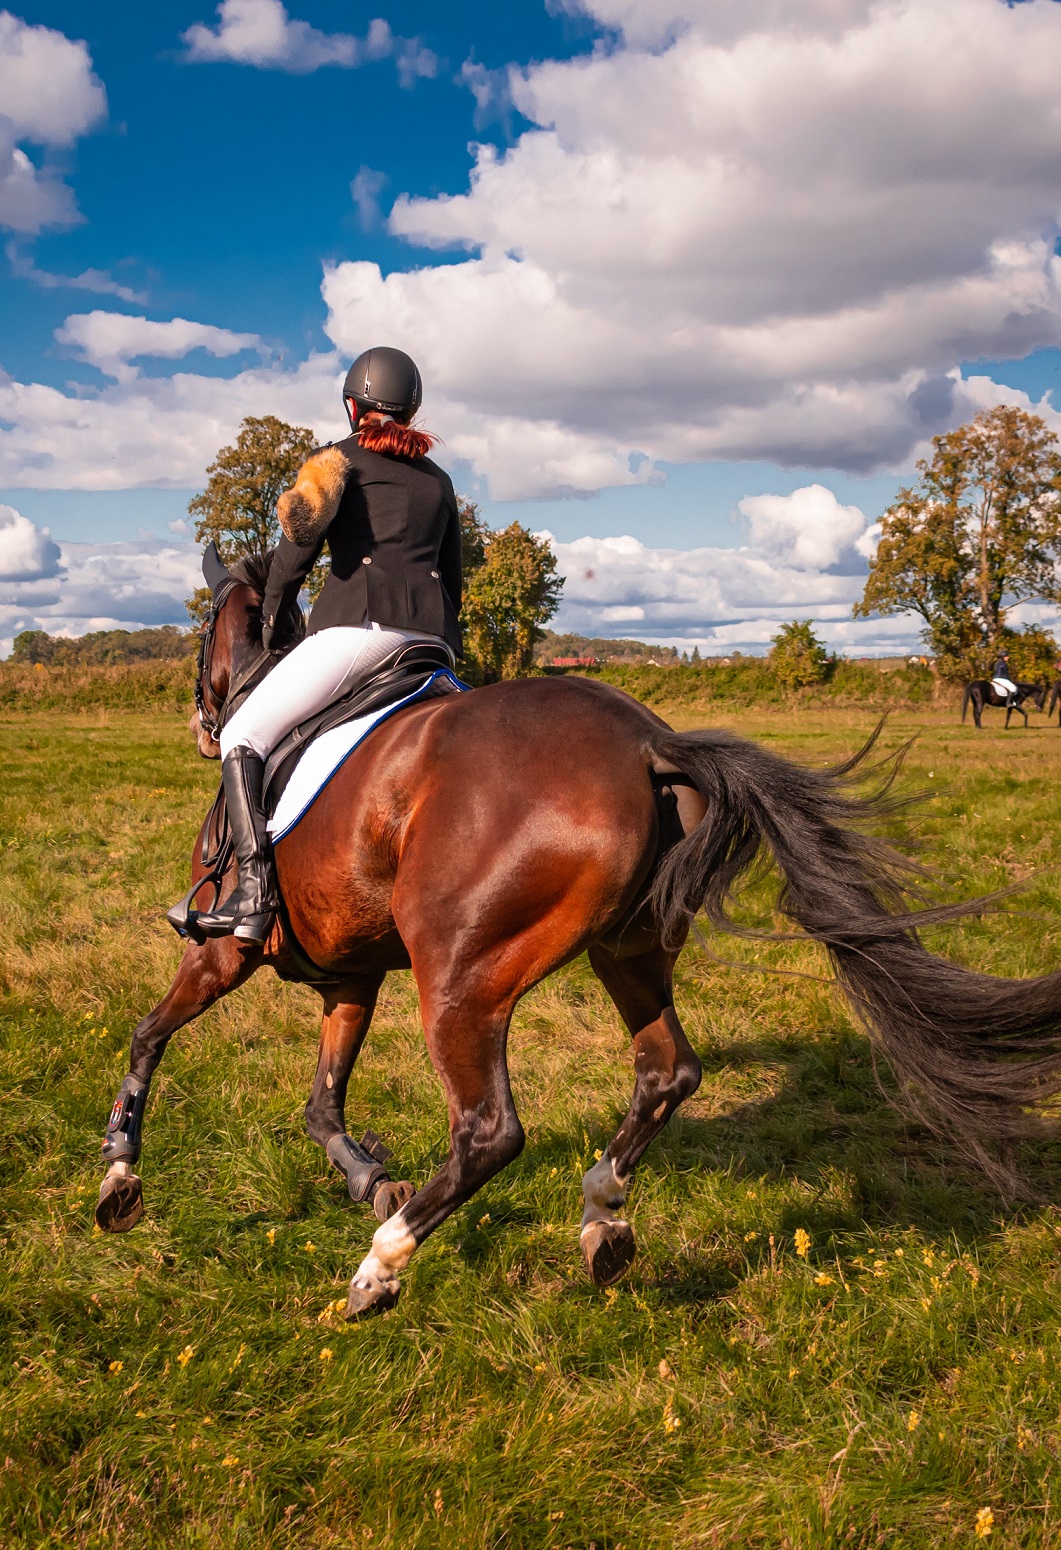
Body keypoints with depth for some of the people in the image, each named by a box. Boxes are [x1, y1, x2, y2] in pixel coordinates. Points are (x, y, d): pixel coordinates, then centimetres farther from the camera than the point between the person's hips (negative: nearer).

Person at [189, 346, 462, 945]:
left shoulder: (340, 458, 12)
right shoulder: (439, 480, 28)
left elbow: (300, 539, -1)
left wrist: (271, 620, 10)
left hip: (361, 621, -6)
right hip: (432, 636, 6)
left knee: (243, 738, -5)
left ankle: (256, 891, -22)